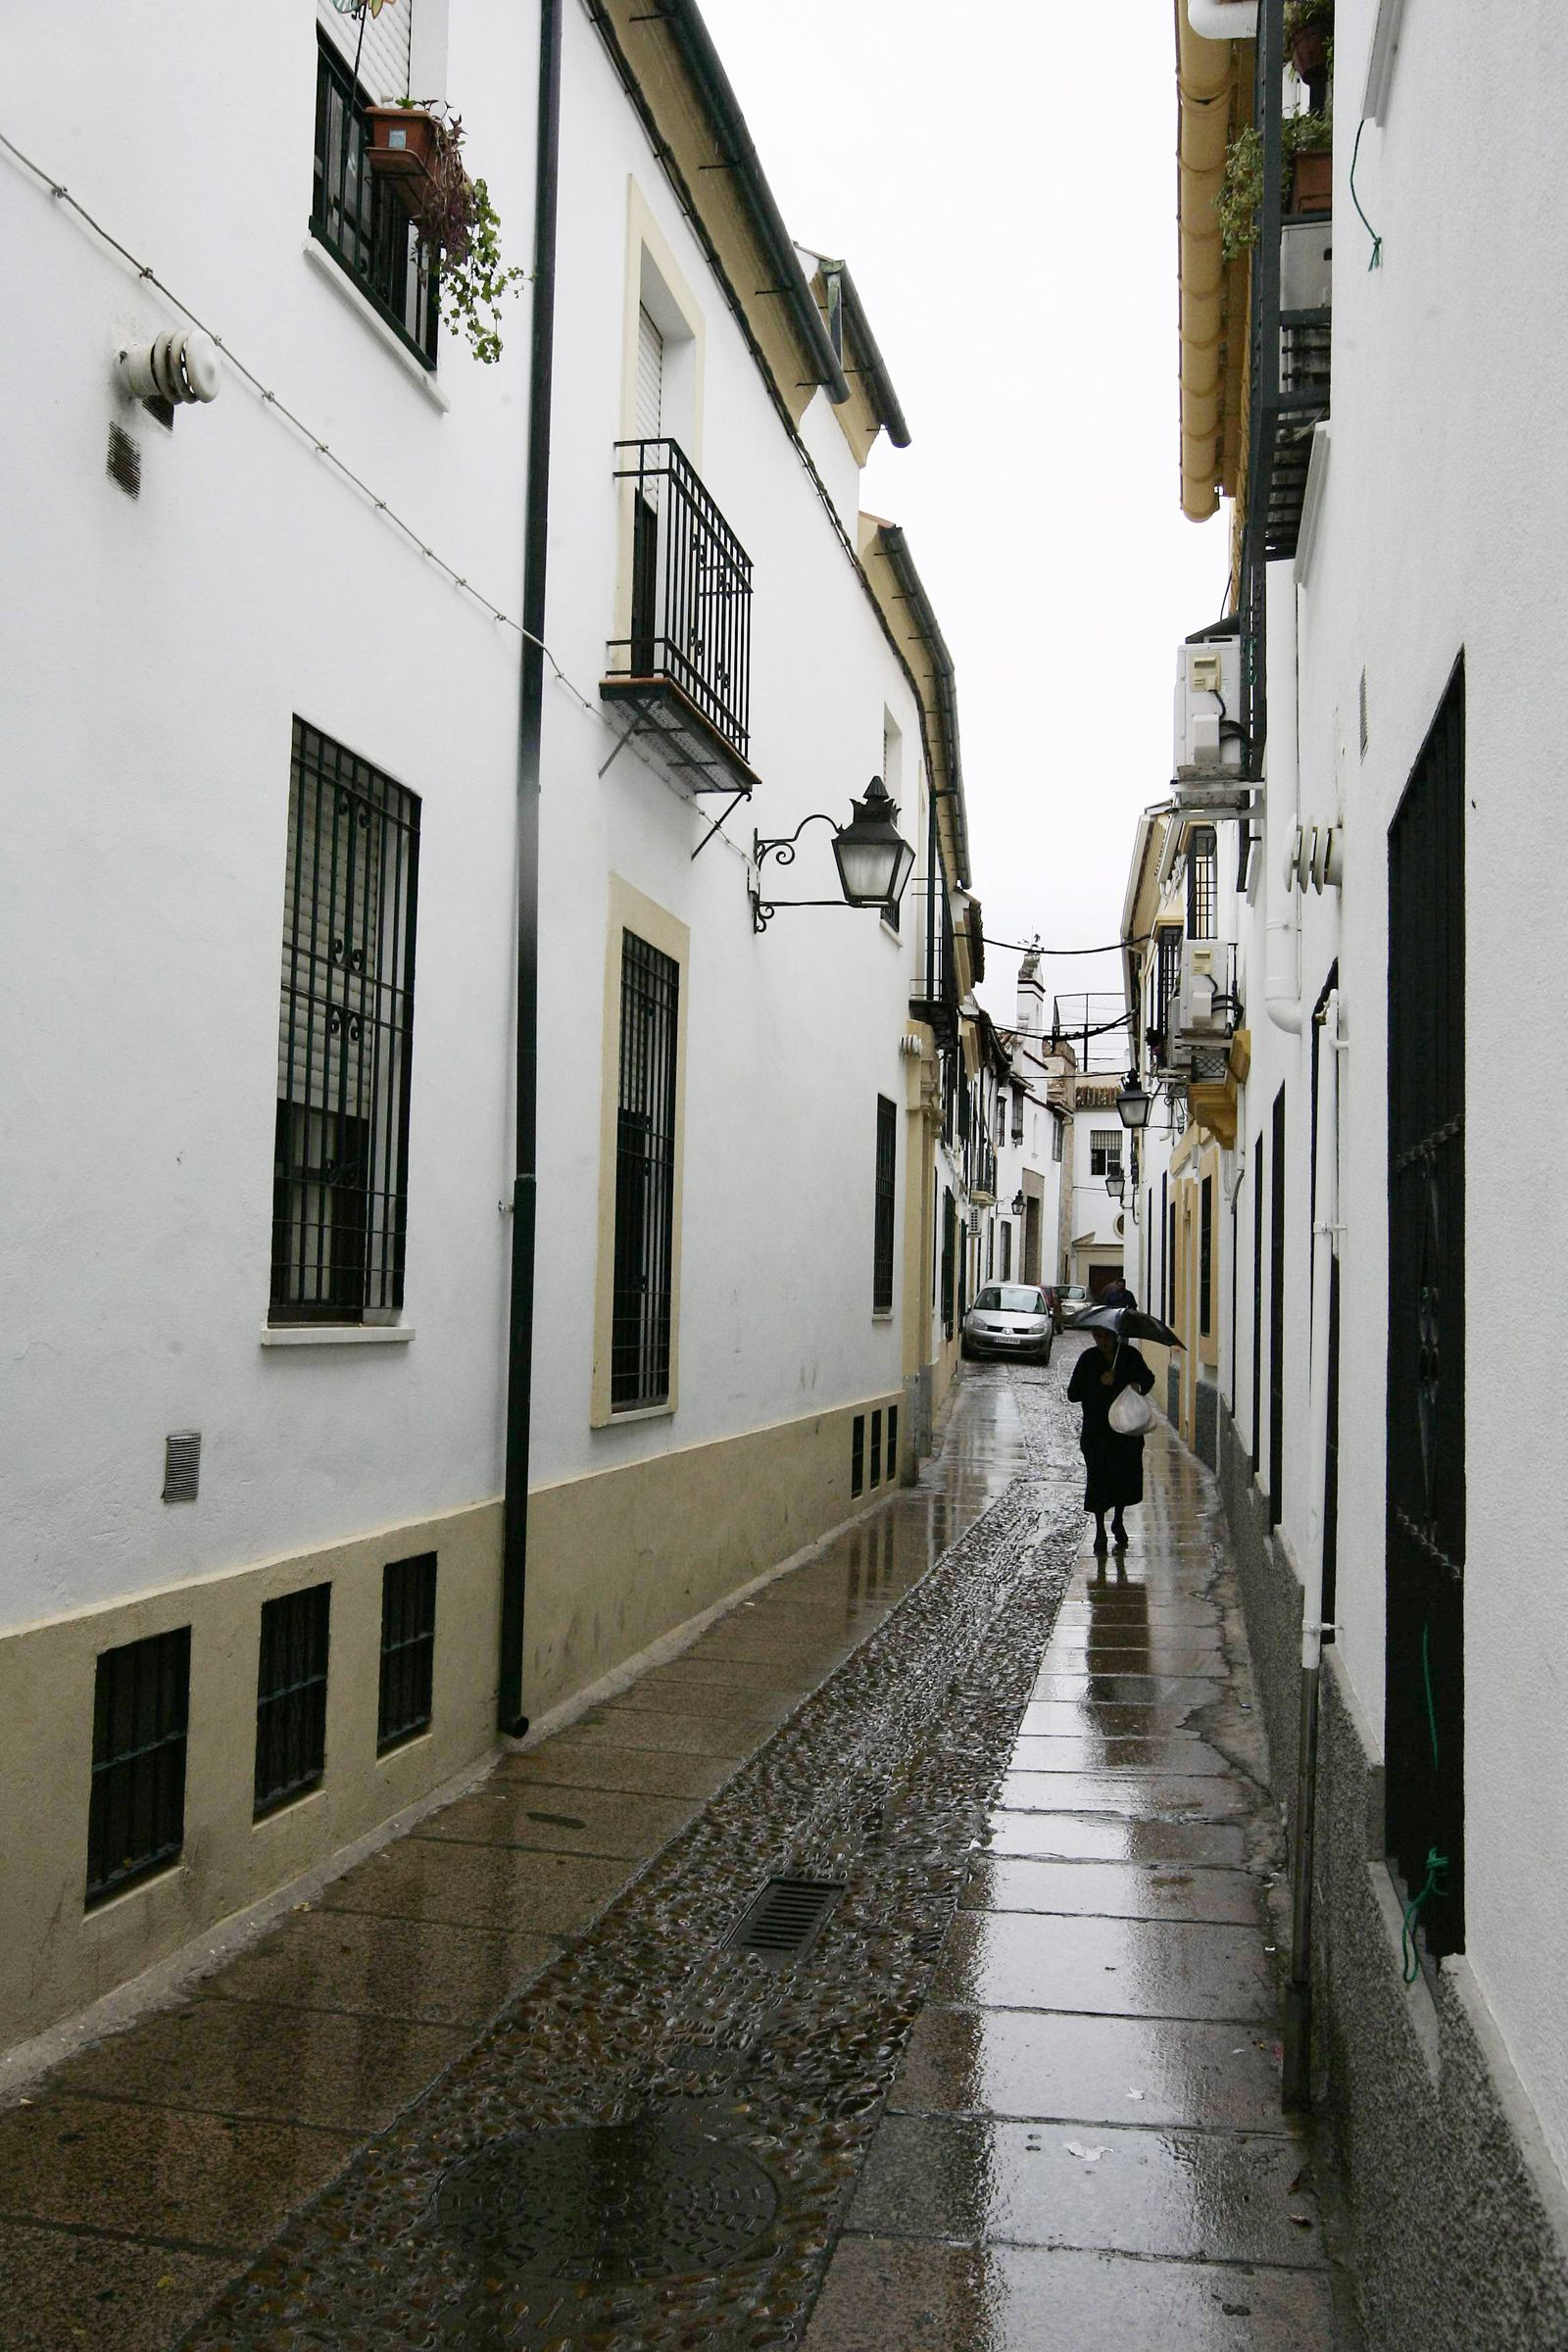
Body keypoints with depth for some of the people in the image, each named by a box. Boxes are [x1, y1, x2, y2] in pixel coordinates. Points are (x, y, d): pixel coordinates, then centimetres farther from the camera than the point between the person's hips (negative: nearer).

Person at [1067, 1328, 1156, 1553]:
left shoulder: (1130, 1355, 2)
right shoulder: (1088, 1359, -3)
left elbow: (1148, 1378, 18)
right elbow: (1073, 1394, -6)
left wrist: (1139, 1386, -5)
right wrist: (1100, 1383, -17)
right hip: (1097, 1431, -2)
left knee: (1127, 1476, 5)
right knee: (1099, 1479, -2)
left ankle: (1118, 1522, 31)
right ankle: (1100, 1531, 13)